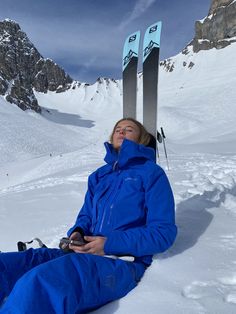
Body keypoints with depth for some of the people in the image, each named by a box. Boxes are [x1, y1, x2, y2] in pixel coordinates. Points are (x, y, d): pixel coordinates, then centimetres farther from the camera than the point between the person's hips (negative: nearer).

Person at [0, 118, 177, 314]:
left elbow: (163, 233, -5)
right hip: (84, 253, 6)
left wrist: (110, 244, -14)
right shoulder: (99, 175, 21)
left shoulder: (152, 173, 3)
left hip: (122, 262, -5)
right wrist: (77, 232, 0)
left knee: (38, 284, -35)